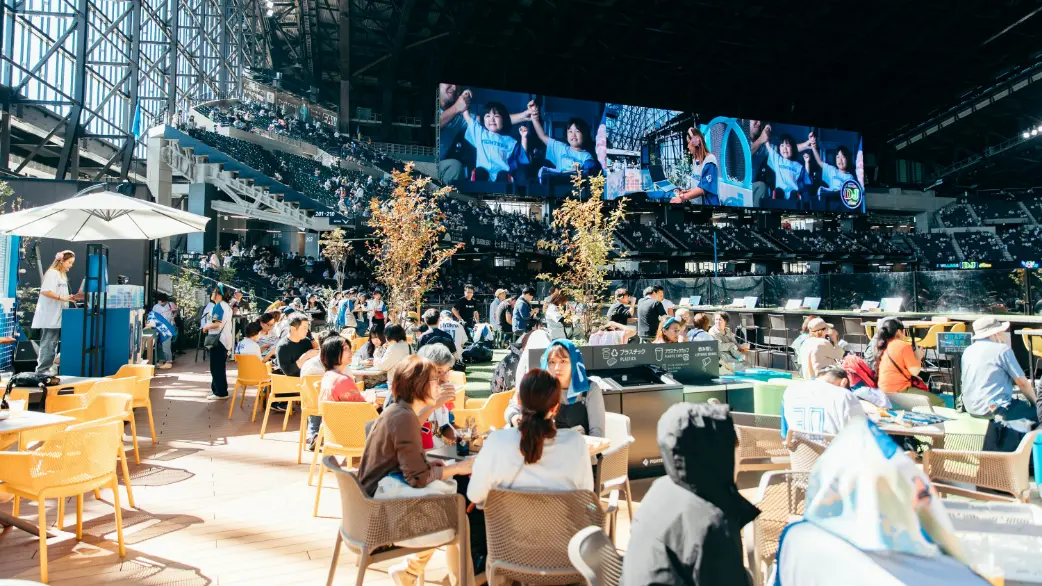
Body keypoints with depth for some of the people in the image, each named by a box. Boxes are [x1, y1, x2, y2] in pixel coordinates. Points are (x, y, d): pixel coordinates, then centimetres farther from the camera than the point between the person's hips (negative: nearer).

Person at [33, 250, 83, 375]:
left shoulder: (62, 275, 18)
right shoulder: (52, 273, -11)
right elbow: (45, 291, -22)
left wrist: (72, 297, 9)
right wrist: (62, 298, -23)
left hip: (56, 316, 10)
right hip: (50, 316, -10)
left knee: (52, 344, 11)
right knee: (48, 344, -7)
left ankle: (49, 368, 16)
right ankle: (42, 370, -3)